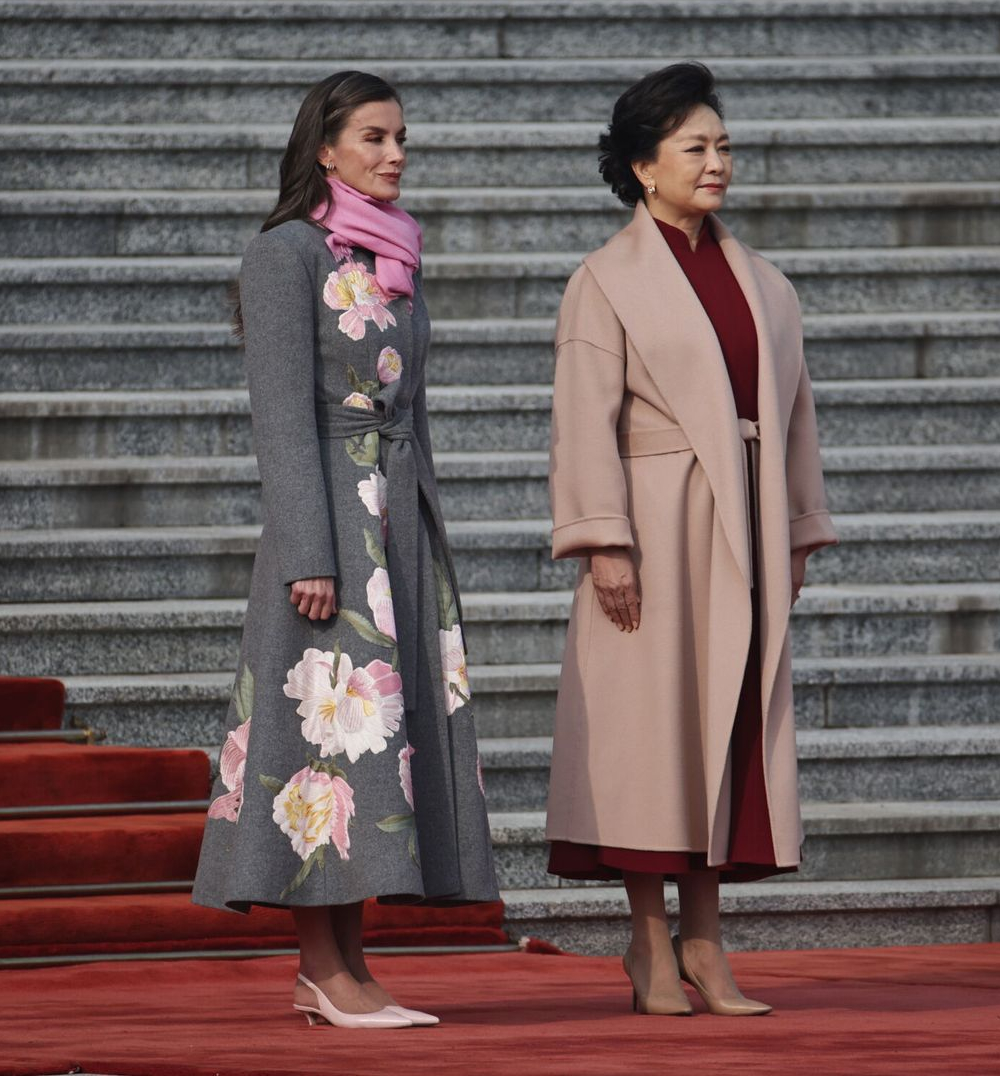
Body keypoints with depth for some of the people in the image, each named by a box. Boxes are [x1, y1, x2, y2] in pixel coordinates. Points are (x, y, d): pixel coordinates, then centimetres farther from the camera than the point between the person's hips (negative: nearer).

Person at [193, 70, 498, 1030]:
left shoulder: (392, 259, 16)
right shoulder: (285, 254, -8)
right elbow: (281, 412, -14)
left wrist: (428, 552, 18)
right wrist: (310, 556, -20)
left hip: (399, 515, 8)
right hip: (327, 512, -8)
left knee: (387, 723, 4)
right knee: (331, 722, -9)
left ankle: (338, 966, 7)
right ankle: (323, 970, -8)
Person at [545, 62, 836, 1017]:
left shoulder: (757, 282, 14)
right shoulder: (607, 281, -2)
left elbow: (791, 408, 17)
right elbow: (585, 418, -8)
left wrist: (797, 533, 12)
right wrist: (604, 542, -16)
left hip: (743, 529, 5)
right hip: (655, 522, -5)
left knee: (732, 717, 4)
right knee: (652, 715, -4)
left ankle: (703, 935, 8)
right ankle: (651, 940, 3)